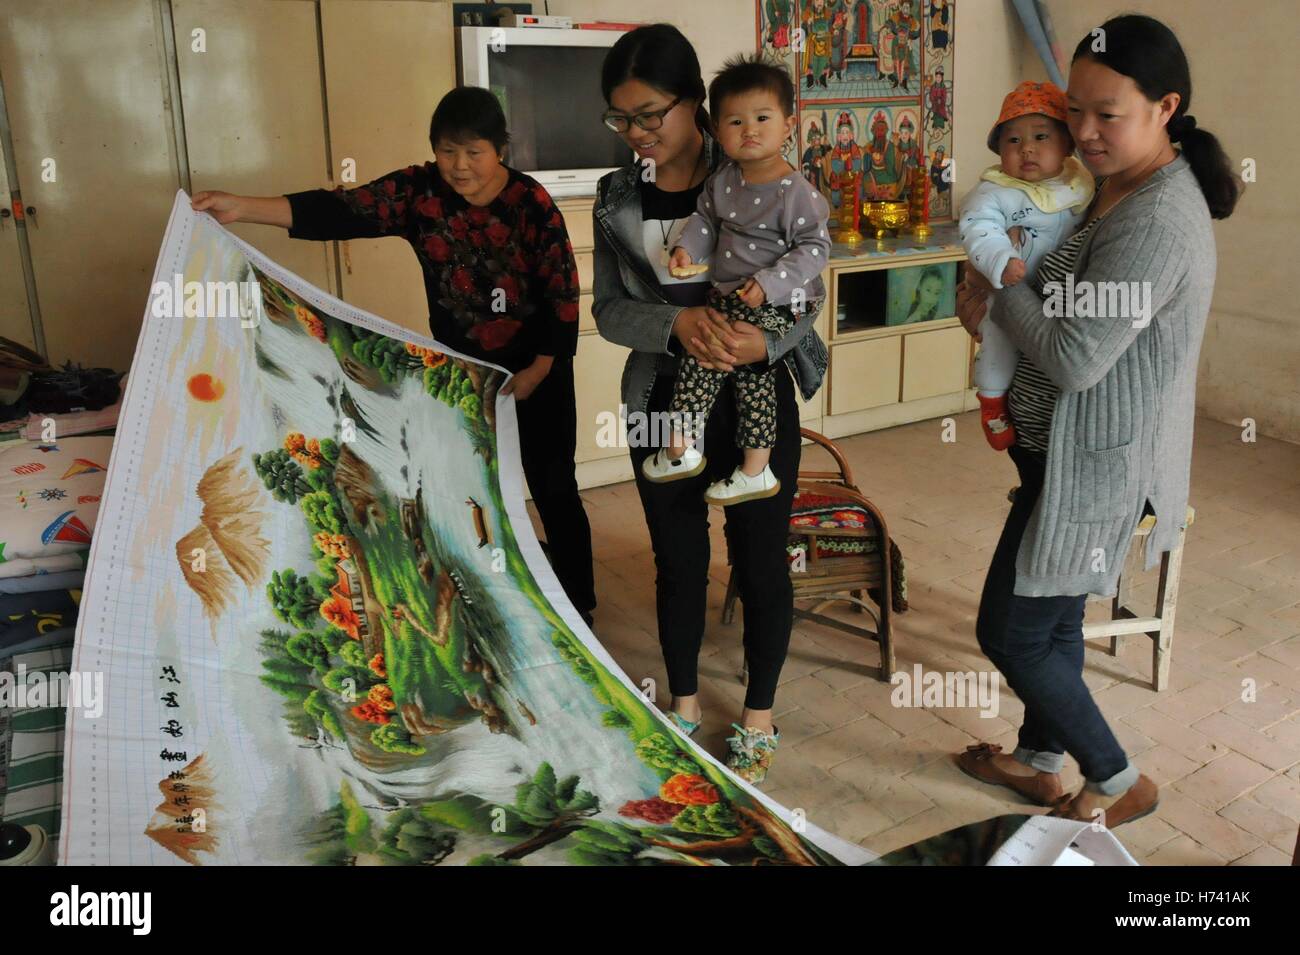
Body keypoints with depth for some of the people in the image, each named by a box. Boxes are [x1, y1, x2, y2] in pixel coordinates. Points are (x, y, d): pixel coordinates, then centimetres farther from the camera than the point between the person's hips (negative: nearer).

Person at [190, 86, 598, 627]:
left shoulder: (531, 202, -16)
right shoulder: (419, 191, -11)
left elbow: (563, 294, -12)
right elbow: (341, 211, -24)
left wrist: (538, 371, -13)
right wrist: (244, 208, -35)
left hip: (536, 369, -3)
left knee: (553, 490, 6)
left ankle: (577, 603, 24)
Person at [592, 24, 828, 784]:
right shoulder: (618, 198, 2)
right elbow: (608, 308, 0)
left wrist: (765, 341, -29)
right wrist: (676, 324, -20)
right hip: (663, 402, 3)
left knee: (761, 563, 7)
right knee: (678, 562, 14)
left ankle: (760, 721, 27)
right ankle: (685, 707, 34)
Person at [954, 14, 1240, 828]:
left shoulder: (1155, 221, -26)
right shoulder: (1126, 189, 7)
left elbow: (1075, 358, -26)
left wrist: (996, 294, -12)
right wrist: (1001, 304, -5)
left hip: (1098, 465, -10)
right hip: (1082, 451, 10)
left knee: (1009, 633, 2)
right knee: (1053, 615, 22)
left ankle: (1120, 782, 21)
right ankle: (1042, 763, 41)